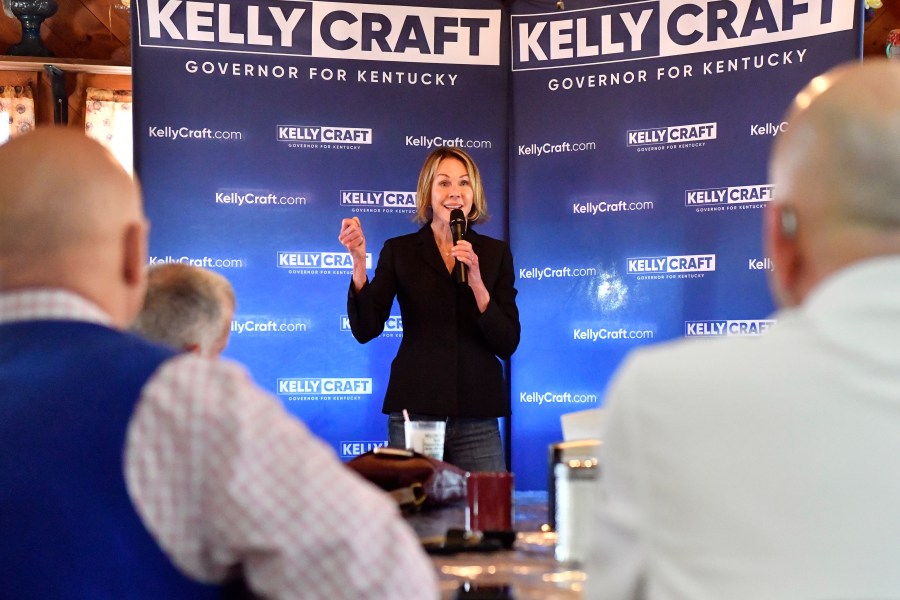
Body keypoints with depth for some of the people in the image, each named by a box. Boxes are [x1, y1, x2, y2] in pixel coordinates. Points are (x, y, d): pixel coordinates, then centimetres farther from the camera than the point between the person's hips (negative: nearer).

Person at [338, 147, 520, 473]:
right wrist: (359, 262, -16)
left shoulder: (495, 253, 8)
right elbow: (365, 330, -5)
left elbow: (507, 344, 0)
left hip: (477, 414, 1)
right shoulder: (399, 251, 5)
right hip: (414, 409, -1)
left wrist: (477, 284, -13)